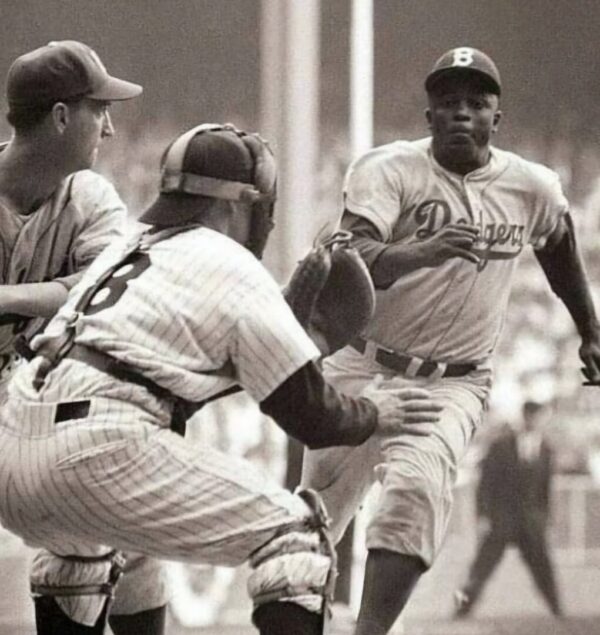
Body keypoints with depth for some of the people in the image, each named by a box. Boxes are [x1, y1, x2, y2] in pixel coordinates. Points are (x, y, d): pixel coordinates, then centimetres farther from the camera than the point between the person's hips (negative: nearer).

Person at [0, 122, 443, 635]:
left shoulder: (124, 249, 27)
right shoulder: (237, 271, 6)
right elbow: (310, 416, 7)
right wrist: (373, 415, 28)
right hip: (98, 453, -8)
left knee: (82, 542, 40)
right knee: (295, 531, 2)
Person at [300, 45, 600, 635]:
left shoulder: (534, 188, -3)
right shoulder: (387, 169, -14)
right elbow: (356, 263, -29)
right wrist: (422, 252, -49)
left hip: (452, 383, 0)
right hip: (361, 368, 0)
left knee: (417, 486, -28)